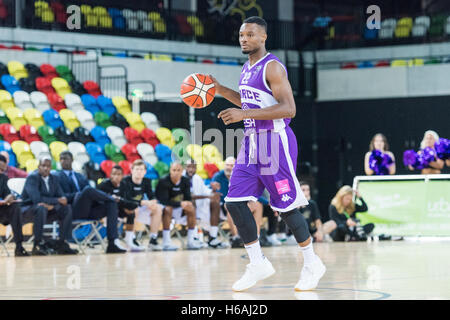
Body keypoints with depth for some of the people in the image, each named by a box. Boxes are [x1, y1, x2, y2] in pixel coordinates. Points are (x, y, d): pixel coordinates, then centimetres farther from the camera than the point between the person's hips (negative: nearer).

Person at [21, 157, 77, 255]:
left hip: (48, 207, 7)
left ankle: (62, 244, -13)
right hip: (29, 208, -7)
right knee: (41, 208, -39)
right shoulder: (32, 177, -16)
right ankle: (38, 245, -35)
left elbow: (61, 197, 1)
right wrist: (57, 200, -26)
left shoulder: (54, 178, 6)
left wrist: (51, 205, -22)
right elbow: (36, 199, -28)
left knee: (67, 208, -11)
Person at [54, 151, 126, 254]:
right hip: (74, 210, -6)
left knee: (112, 204, -19)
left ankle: (113, 242, -29)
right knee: (88, 190, -34)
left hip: (88, 209, 6)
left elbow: (91, 195, 19)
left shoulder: (81, 177, 30)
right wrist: (77, 195, -17)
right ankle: (113, 198, -7)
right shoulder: (57, 176, 13)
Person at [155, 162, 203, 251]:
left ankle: (190, 241, -9)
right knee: (168, 209, -36)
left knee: (191, 209, -12)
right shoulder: (163, 182, -21)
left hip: (177, 208, 6)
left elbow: (188, 198, -4)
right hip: (162, 207, -6)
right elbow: (164, 201, -28)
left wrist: (188, 204, -29)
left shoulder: (185, 181, -3)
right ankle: (166, 243, -36)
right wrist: (180, 204, -37)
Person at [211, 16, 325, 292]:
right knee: (235, 201, 0)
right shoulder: (247, 69, 15)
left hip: (275, 141, -9)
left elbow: (288, 108, -23)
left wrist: (244, 114, -28)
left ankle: (312, 264, 11)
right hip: (251, 142, 9)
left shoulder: (272, 67, -13)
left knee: (286, 206, -4)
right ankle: (258, 264, 7)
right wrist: (221, 90, 19)